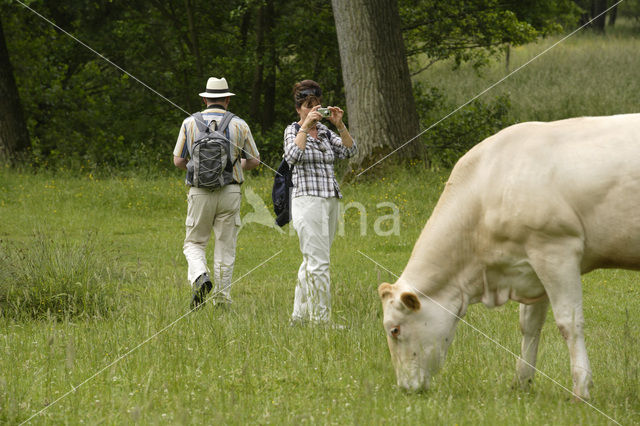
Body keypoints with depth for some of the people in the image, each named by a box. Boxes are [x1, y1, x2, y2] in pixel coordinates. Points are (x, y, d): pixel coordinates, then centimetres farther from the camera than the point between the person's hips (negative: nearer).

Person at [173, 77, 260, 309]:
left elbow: (178, 161, 1)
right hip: (229, 192, 1)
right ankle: (222, 300, 8)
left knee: (194, 243, 12)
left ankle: (200, 277, -17)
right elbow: (254, 161, 9)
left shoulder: (190, 123, 0)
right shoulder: (239, 125, 1)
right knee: (225, 247, 8)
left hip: (200, 192, 0)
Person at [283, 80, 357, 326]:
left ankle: (299, 316, 15)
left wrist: (339, 125, -6)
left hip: (330, 201, 7)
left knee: (311, 262, 10)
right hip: (308, 201, -7)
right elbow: (293, 157, -20)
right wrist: (306, 126, -20)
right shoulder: (293, 130, 0)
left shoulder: (325, 132, 16)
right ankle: (321, 319, -12)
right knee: (319, 263, -12)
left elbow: (350, 151, 5)